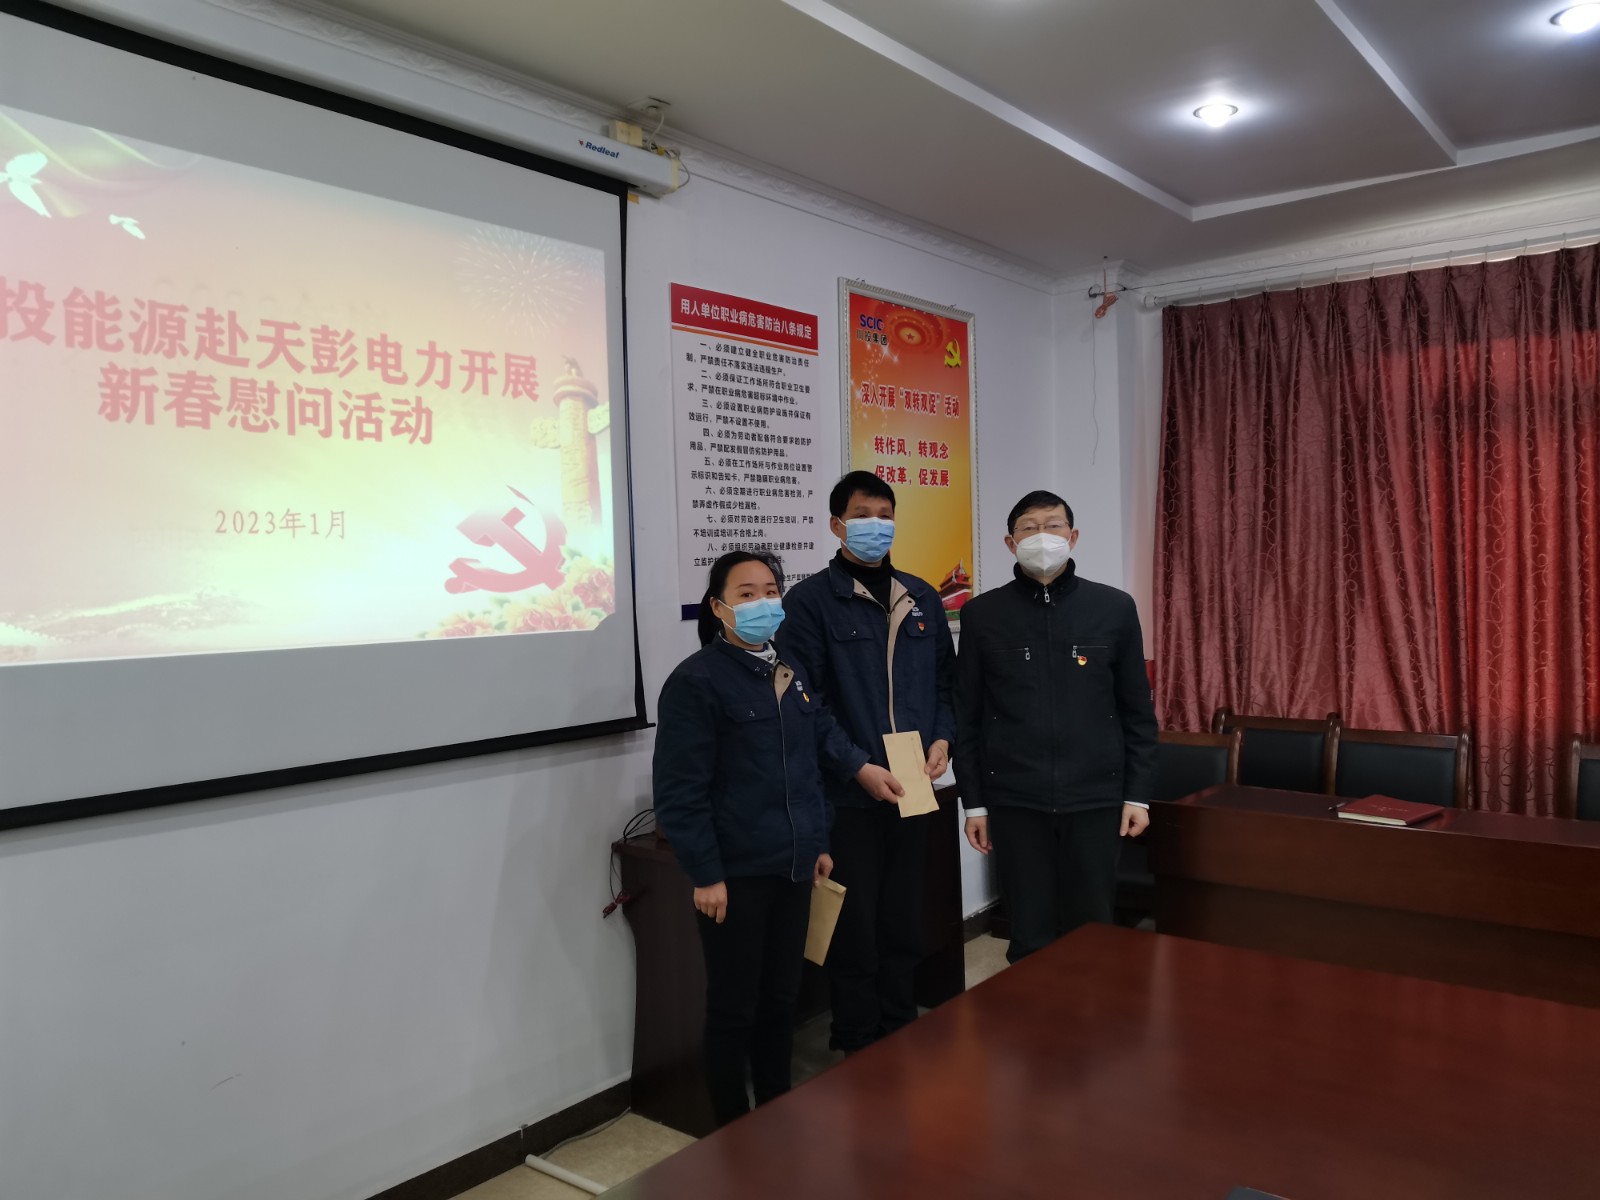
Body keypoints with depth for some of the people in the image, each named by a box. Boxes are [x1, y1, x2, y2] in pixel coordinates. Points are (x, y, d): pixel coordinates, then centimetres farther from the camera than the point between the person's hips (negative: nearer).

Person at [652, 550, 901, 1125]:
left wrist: (818, 841, 16)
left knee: (781, 999, 17)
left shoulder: (794, 672, 10)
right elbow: (680, 790, -15)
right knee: (733, 1008, 6)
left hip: (792, 866, 7)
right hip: (735, 874, -6)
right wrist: (705, 874, -16)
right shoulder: (697, 680, -12)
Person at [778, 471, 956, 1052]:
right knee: (855, 930, 3)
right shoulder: (810, 601, -7)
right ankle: (859, 1051, 20)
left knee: (904, 923, 15)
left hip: (911, 790, 5)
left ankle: (901, 1038, 31)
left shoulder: (921, 599, 11)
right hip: (847, 795, -5)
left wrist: (942, 738, 0)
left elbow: (946, 679, 17)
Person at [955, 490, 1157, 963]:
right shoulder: (982, 614, 0)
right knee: (1031, 934, 7)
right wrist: (974, 802, 2)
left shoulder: (1115, 608, 1)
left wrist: (1138, 793, 2)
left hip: (1094, 798, 1)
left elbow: (1138, 710, 5)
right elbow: (967, 716, 3)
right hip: (1015, 801, 0)